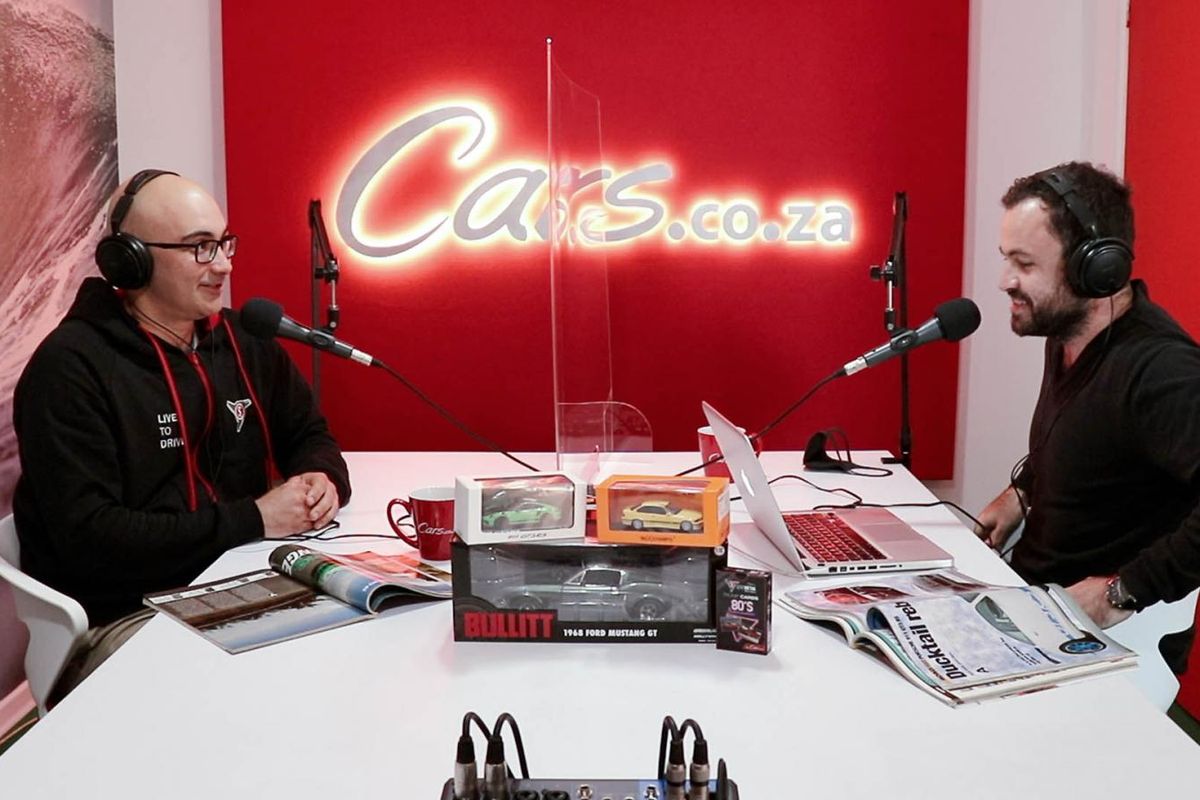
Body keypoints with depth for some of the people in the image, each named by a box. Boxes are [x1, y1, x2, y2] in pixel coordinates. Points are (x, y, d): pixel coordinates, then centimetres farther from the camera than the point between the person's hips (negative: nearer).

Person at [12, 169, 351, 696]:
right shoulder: (70, 367, -12)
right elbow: (87, 538, -19)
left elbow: (308, 434, 20)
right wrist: (251, 520, -21)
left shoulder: (241, 341, 8)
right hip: (124, 615, -7)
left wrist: (320, 479, -5)